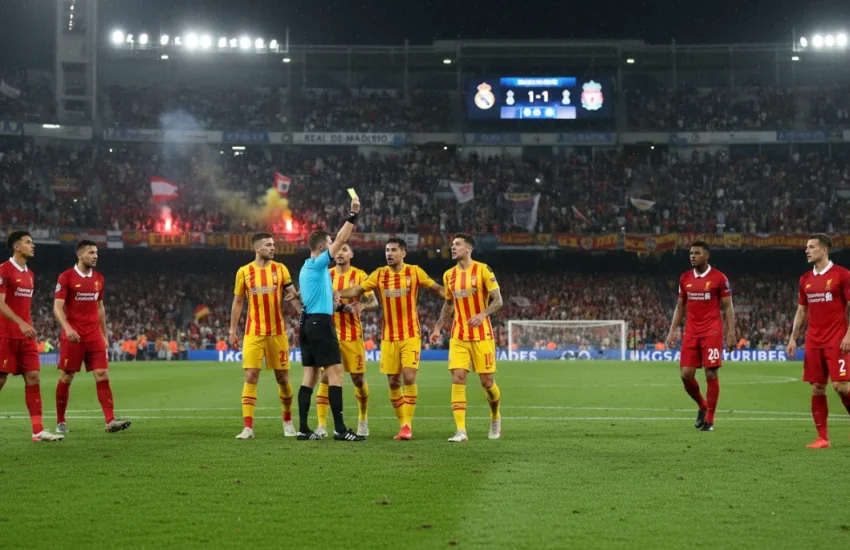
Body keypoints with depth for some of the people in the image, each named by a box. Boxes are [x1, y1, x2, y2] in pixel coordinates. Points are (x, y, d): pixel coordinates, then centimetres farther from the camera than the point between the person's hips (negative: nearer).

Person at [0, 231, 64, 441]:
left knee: (33, 378, 0)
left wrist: (29, 327, 17)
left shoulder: (29, 274, 15)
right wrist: (21, 323, -26)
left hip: (26, 336, 7)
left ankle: (38, 430, -2)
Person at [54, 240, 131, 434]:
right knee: (66, 378, 4)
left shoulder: (98, 278, 11)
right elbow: (57, 307, -11)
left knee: (102, 376, -6)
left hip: (94, 337, 4)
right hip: (73, 336, -4)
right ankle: (60, 422, 16)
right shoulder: (66, 277, -6)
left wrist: (105, 334, 17)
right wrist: (67, 327, -27)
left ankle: (111, 421, -11)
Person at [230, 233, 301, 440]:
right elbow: (237, 302, 8)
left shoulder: (280, 269, 3)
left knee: (282, 377, 7)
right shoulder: (244, 272, 2)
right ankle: (248, 427, -7)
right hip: (253, 333, -1)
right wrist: (232, 330, 5)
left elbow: (293, 296, 2)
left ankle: (288, 421, 25)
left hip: (277, 332, 1)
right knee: (251, 376, -8)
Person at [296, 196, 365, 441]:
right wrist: (353, 214, -16)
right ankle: (340, 428, -14)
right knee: (335, 372, -9)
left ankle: (304, 429, 4)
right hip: (320, 322, -9)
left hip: (308, 322, 9)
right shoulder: (318, 264, -9)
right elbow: (341, 240, -16)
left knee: (310, 375, 7)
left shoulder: (306, 269, 17)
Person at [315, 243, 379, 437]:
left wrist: (362, 306, -24)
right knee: (325, 377, -8)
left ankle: (363, 419, 26)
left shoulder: (359, 275, 1)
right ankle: (321, 425, -8)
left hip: (353, 335, -1)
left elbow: (374, 303, -3)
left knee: (358, 379, 4)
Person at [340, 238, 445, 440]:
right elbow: (357, 290, 3)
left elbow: (437, 288, 5)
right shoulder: (379, 274, 3)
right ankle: (403, 424, 15)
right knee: (393, 381, 4)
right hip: (389, 337, 3)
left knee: (409, 378, -14)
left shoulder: (414, 272, -2)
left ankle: (407, 425, -8)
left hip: (410, 335, -3)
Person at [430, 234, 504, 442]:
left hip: (482, 335, -4)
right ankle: (461, 431, -11)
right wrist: (438, 328, 13)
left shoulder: (483, 270, -7)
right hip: (458, 336, 4)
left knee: (487, 382, 1)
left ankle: (495, 418, 30)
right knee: (458, 379, -9)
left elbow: (498, 300, -8)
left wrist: (483, 314, -25)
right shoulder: (449, 275, 9)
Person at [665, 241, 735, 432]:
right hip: (691, 333, 4)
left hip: (712, 332, -4)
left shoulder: (719, 278, -4)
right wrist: (672, 330, 9)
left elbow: (728, 307, -2)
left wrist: (731, 333, -9)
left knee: (711, 374, -5)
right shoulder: (685, 278, 9)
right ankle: (702, 406, 24)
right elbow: (680, 306, 16)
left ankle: (709, 420, 5)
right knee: (686, 374, -2)